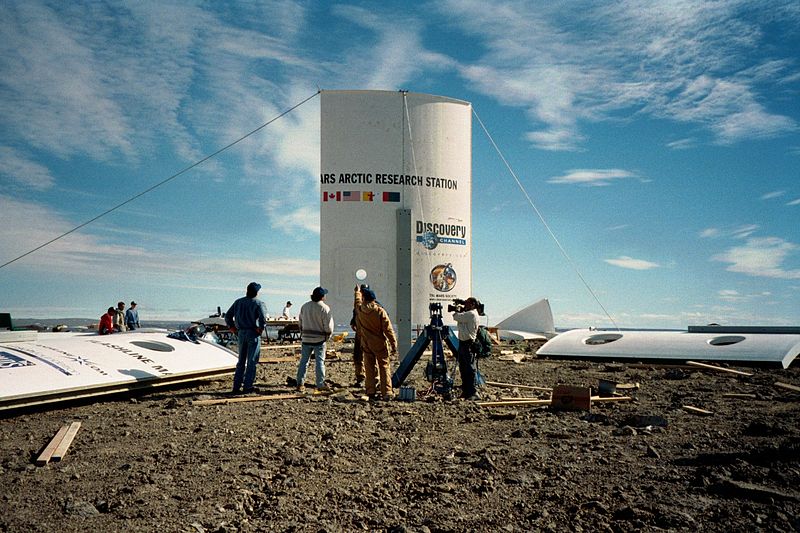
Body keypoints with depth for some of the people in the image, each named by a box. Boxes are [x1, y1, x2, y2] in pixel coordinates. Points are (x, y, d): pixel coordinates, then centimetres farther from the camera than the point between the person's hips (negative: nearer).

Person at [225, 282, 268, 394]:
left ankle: (236, 386, 11)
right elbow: (263, 318, -22)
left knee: (241, 361, 13)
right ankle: (247, 387, 1)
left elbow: (228, 316, 10)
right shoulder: (258, 303, -8)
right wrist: (260, 328, -9)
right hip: (253, 334, -5)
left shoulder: (238, 302, 9)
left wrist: (232, 328, 13)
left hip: (241, 333, 5)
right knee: (252, 361, 2)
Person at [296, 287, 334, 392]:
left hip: (306, 339, 4)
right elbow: (328, 326, -12)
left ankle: (300, 384, 9)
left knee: (304, 361, 9)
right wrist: (328, 335, 5)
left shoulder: (304, 306, 4)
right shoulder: (325, 308, -13)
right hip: (319, 339, -4)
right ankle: (320, 385, 6)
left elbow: (300, 321, 13)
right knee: (319, 361, 3)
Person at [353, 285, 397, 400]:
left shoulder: (359, 310, -3)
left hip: (366, 344, 3)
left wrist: (357, 291, 42)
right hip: (380, 344, -3)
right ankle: (387, 393, -3)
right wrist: (394, 346, -6)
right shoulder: (380, 312, -12)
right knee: (384, 367, 1)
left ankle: (371, 392, 10)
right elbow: (388, 330, -11)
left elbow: (357, 301, 23)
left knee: (369, 369, 9)